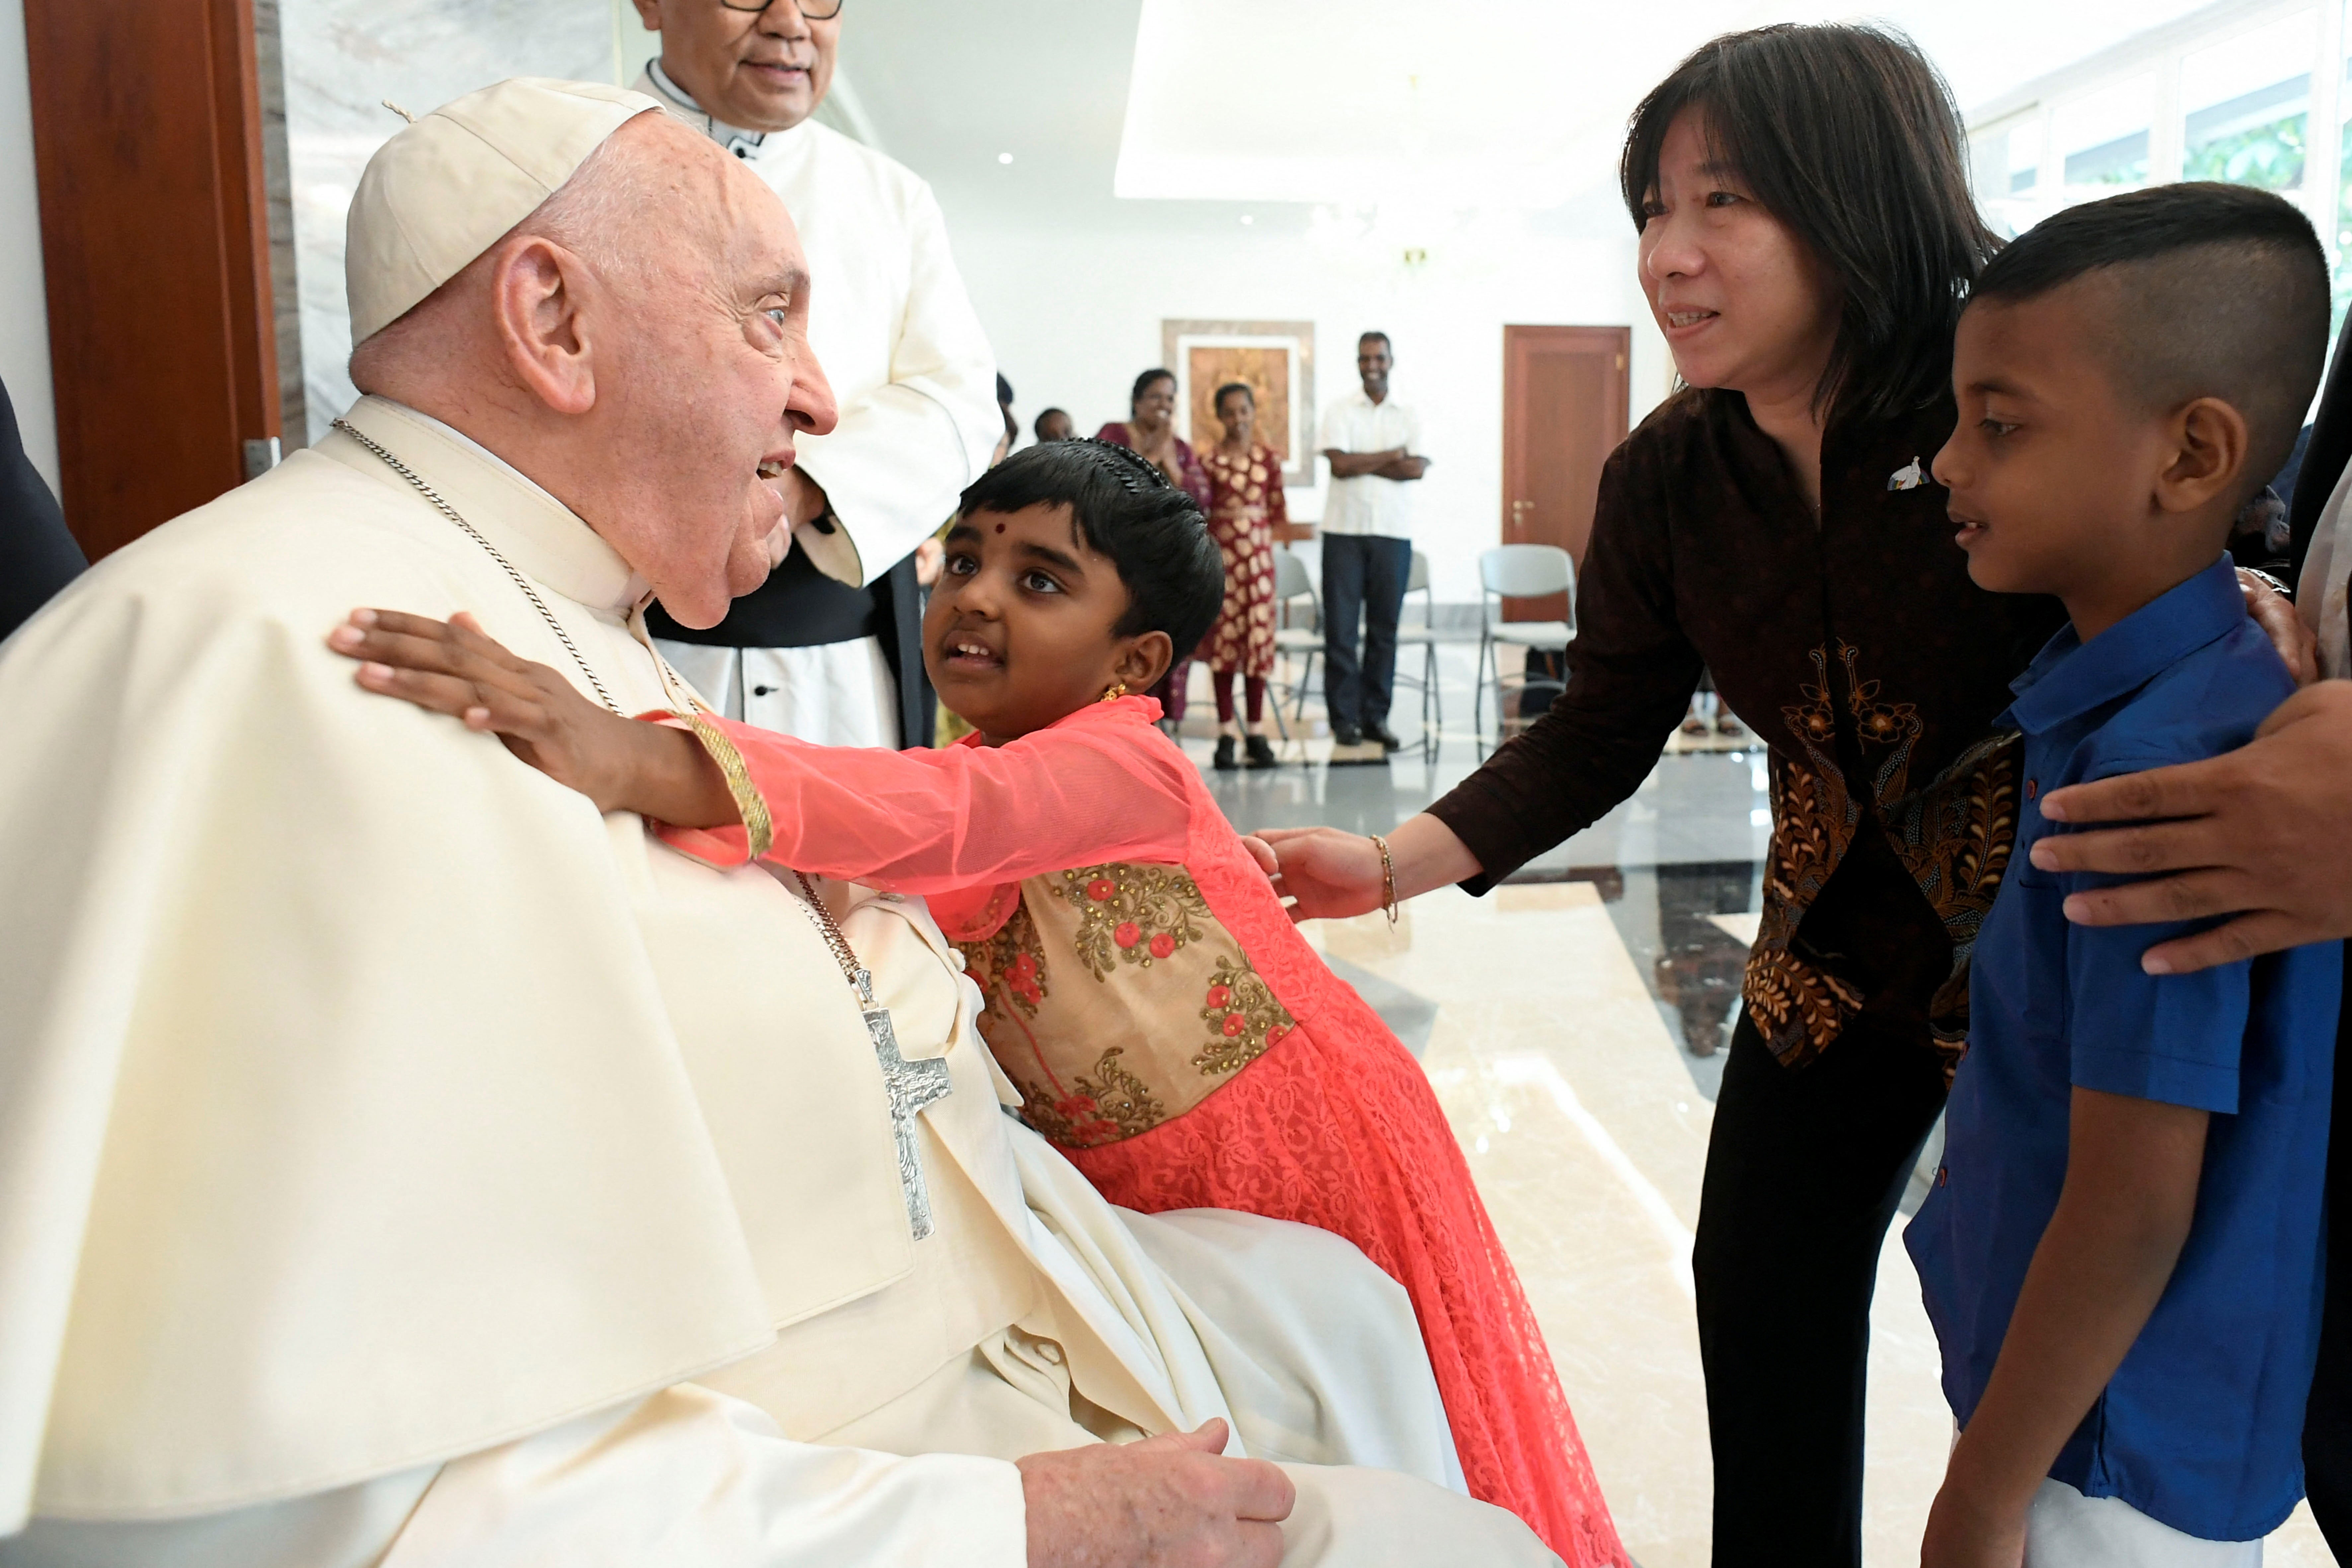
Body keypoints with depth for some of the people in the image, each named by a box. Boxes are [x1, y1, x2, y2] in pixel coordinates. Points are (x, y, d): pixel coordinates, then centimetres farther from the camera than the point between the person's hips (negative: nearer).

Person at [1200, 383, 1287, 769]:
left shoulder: (1269, 458, 7)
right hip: (1221, 553, -1)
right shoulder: (1208, 460, 3)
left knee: (1258, 635, 2)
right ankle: (1226, 730, 9)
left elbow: (1278, 511, 9)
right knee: (1223, 636, 1)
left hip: (1258, 552, 1)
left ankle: (1255, 730, 12)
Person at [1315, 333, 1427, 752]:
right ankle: (1344, 718, 3)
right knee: (1341, 627, -3)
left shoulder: (1410, 417, 10)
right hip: (1345, 530, -2)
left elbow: (1417, 468, -5)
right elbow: (1340, 465, -9)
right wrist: (1392, 456, -3)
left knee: (1384, 628, 3)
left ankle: (1376, 716, 10)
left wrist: (1362, 463, -8)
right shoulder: (1339, 411, 5)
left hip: (1393, 533, 2)